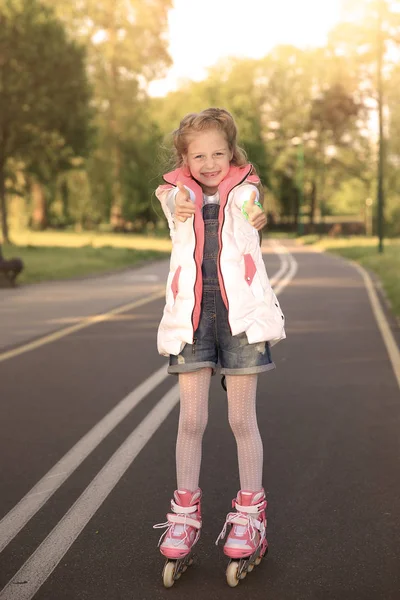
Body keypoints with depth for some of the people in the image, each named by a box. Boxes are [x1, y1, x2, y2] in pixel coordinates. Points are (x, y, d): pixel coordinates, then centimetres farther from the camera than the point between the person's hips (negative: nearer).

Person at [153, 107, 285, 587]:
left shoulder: (245, 191, 3)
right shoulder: (177, 196, 5)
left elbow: (251, 217, -16)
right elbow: (181, 211, -15)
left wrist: (255, 219, -38)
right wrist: (181, 211, -37)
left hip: (240, 315, -1)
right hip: (192, 315, 1)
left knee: (242, 421, 4)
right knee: (191, 421, 4)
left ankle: (249, 513, 19)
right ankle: (185, 514, 19)